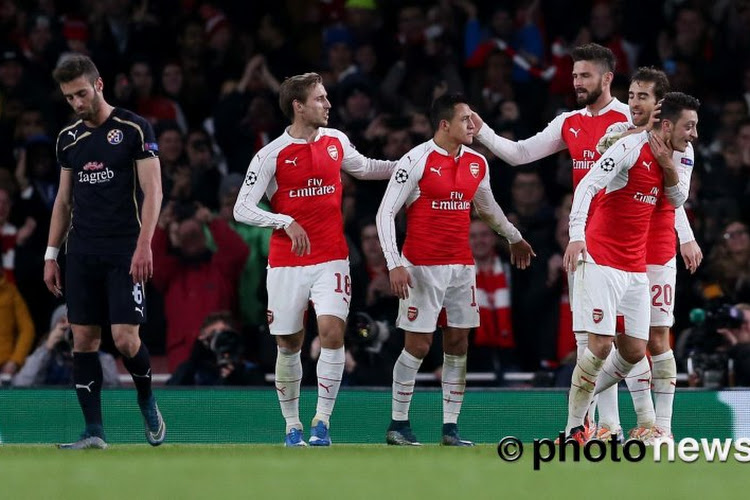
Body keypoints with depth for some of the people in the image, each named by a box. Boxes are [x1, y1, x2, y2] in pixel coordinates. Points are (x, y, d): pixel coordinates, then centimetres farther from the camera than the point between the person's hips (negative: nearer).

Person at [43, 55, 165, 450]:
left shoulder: (134, 129, -4)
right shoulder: (69, 138, 12)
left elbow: (152, 190, -7)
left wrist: (144, 245, -16)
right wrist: (51, 254, 13)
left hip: (125, 253, -5)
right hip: (82, 254, 5)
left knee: (125, 338, -12)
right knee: (83, 339, 0)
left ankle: (146, 401, 17)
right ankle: (93, 432, 3)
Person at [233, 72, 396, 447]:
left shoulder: (336, 141, 6)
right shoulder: (271, 155, -8)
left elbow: (364, 168, 27)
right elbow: (242, 209, -8)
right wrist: (285, 222, -21)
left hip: (331, 259, 2)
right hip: (287, 264, -2)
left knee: (332, 332, -16)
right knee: (288, 345, 5)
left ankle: (322, 422, -10)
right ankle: (292, 426, 20)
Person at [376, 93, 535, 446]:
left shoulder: (477, 163, 7)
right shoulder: (417, 161, -11)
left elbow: (487, 206, 27)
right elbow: (385, 213, -10)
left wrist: (514, 237, 37)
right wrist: (394, 264, -18)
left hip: (461, 265, 6)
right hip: (422, 267, -6)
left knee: (458, 344, 3)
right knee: (417, 345, -4)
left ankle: (451, 429, 7)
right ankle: (398, 424, 8)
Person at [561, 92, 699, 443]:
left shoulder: (672, 156, 11)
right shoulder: (630, 148, -13)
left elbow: (677, 199, 16)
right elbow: (586, 186, -18)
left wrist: (668, 165, -3)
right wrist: (577, 234, -31)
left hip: (635, 267, 8)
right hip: (602, 259, -8)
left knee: (634, 352, 3)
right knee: (601, 345, -14)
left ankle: (581, 401, 24)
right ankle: (573, 430, -5)